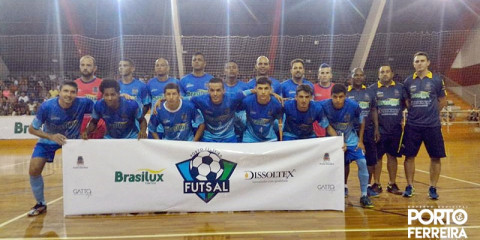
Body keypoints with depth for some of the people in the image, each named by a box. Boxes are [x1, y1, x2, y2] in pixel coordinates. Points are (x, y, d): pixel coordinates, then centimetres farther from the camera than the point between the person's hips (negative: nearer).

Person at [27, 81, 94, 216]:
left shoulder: (83, 103, -27)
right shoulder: (47, 107, -27)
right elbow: (32, 129, -16)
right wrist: (51, 136, -31)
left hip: (73, 139, 0)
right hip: (48, 140, 0)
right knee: (34, 170, -10)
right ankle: (40, 204, 14)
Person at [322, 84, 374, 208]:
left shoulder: (353, 106, -23)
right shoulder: (324, 106, -25)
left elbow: (362, 122, -4)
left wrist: (360, 141, -4)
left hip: (351, 139, 0)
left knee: (362, 162, -13)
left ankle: (364, 195, 1)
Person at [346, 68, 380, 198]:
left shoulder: (370, 92, 10)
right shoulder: (345, 92, 0)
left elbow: (374, 111, 12)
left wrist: (376, 129, 5)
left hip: (368, 131, 3)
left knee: (370, 160, 5)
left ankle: (368, 187, 19)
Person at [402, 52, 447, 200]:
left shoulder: (436, 80, 1)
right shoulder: (408, 81, 5)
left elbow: (443, 101, 9)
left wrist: (431, 113, 5)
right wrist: (414, 111, 4)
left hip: (432, 125, -1)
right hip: (412, 125, 1)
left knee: (435, 157, 3)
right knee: (409, 156, 3)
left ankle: (433, 188, 17)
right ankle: (409, 186, 17)